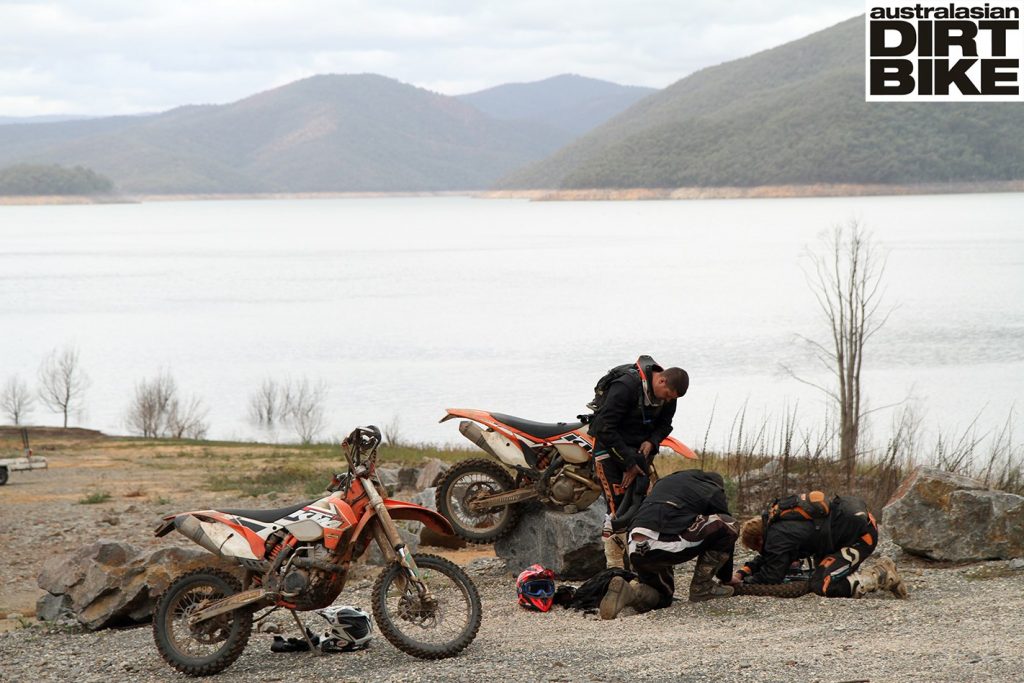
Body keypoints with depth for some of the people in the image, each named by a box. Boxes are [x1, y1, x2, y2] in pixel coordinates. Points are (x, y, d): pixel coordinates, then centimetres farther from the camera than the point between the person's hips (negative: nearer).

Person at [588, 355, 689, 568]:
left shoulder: (668, 393, -4)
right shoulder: (626, 386, -26)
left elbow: (665, 423, 13)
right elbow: (605, 428, -24)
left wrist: (652, 441, -9)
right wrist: (628, 462, -21)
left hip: (640, 449, 6)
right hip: (610, 447, -6)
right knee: (617, 509, -13)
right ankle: (615, 567, -11)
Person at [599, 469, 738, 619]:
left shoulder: (665, 481, 35)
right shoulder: (714, 491, 18)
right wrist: (725, 578, 36)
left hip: (636, 549, 7)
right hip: (667, 544, -7)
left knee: (661, 598, 29)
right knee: (730, 525, 9)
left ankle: (628, 592, -3)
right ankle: (702, 586, 10)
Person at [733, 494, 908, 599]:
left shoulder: (778, 538, -17)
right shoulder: (778, 525, 13)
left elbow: (771, 578, -14)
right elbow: (766, 559, 24)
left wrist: (742, 582, -2)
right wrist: (742, 572, 10)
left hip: (860, 535, -10)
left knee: (823, 586, -14)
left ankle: (882, 576, -6)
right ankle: (881, 569, 20)